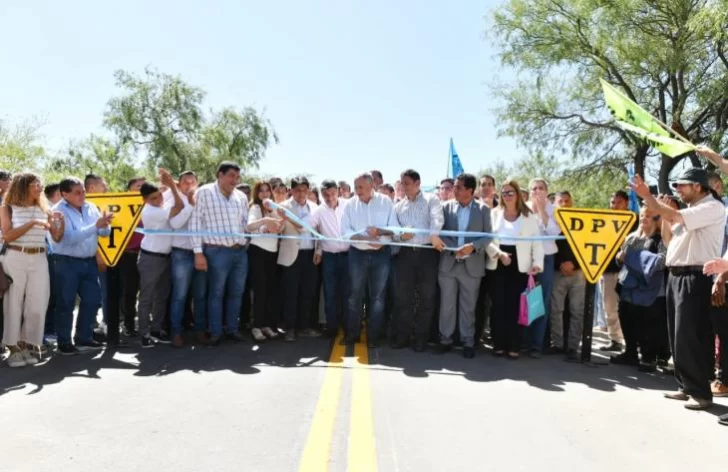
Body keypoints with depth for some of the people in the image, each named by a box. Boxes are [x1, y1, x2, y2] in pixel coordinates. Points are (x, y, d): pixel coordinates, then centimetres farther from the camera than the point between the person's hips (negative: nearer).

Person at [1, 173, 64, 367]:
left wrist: (61, 221, -9)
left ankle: (28, 345, 16)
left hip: (39, 260, 3)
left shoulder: (44, 209, 9)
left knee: (37, 305, 2)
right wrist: (32, 223, -19)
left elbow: (57, 238, 8)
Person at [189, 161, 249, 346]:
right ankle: (215, 332, 18)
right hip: (217, 251, -5)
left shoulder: (241, 197, 11)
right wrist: (198, 252, -10)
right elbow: (195, 222, -6)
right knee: (216, 293, 5)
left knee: (236, 293, 12)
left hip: (240, 251, 5)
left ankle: (232, 329, 26)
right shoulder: (204, 192, -4)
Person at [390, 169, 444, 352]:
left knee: (426, 296, 3)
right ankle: (402, 335, 14)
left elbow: (437, 218, -15)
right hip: (406, 253, 3)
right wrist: (401, 236, -12)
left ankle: (421, 337, 14)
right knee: (402, 296, 3)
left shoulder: (431, 199, 4)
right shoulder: (398, 206, 16)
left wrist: (434, 234, -35)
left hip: (427, 252, -3)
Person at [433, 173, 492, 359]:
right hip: (448, 263, 1)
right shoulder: (446, 206, 3)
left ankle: (468, 342, 18)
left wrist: (472, 246, -18)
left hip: (472, 265, -1)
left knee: (468, 306, 8)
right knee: (447, 305, 8)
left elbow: (488, 236, -2)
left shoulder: (483, 209, 0)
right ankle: (445, 339, 20)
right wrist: (454, 249, -14)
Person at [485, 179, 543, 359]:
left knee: (515, 306, -1)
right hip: (497, 265, 1)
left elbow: (537, 242, 4)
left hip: (520, 266, -1)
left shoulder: (529, 216, 8)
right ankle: (499, 344, 10)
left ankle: (514, 346, 6)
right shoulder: (494, 213, 9)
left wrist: (537, 263, -10)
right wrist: (499, 253, -14)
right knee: (498, 305, 2)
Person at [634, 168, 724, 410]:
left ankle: (701, 392, 3)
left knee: (690, 335, -7)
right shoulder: (690, 210, 18)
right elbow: (669, 240, 20)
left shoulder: (713, 207, -11)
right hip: (676, 275, 9)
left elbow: (675, 217, -24)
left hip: (694, 278, -9)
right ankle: (686, 386, 21)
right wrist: (663, 213, 8)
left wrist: (647, 197, -15)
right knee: (678, 335, 11)